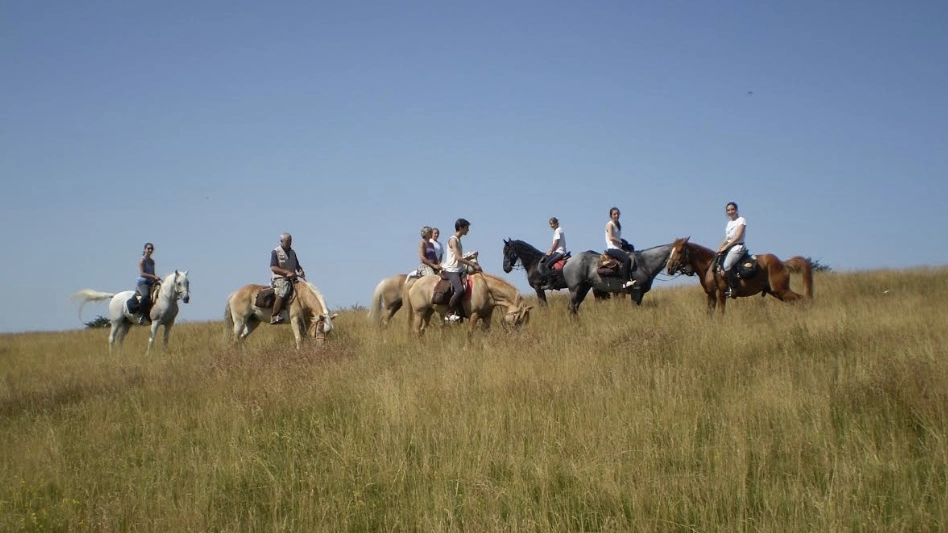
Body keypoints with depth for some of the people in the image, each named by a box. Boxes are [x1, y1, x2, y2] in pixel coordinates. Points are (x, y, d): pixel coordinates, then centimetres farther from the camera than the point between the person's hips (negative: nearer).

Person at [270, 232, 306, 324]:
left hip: (292, 279, 7)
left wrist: (300, 271, -1)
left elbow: (297, 265, 23)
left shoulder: (292, 252, 18)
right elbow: (273, 268, -11)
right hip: (279, 278, -7)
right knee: (283, 291, -35)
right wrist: (287, 272, -21)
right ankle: (274, 316, -35)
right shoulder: (275, 252, -2)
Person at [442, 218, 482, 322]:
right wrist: (473, 265, -17)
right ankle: (449, 313, -18)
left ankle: (459, 311, 6)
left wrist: (471, 257, 7)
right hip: (451, 270, -10)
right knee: (460, 290, -28)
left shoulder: (458, 240, 19)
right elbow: (458, 258, -19)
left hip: (457, 270, 10)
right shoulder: (453, 240, -10)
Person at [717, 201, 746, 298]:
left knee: (727, 265, -29)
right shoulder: (729, 223, 19)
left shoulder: (741, 220, -4)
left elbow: (737, 237, -13)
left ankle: (733, 290, -28)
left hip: (738, 247, -9)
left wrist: (725, 247, -14)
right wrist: (720, 248, 2)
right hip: (729, 248, 9)